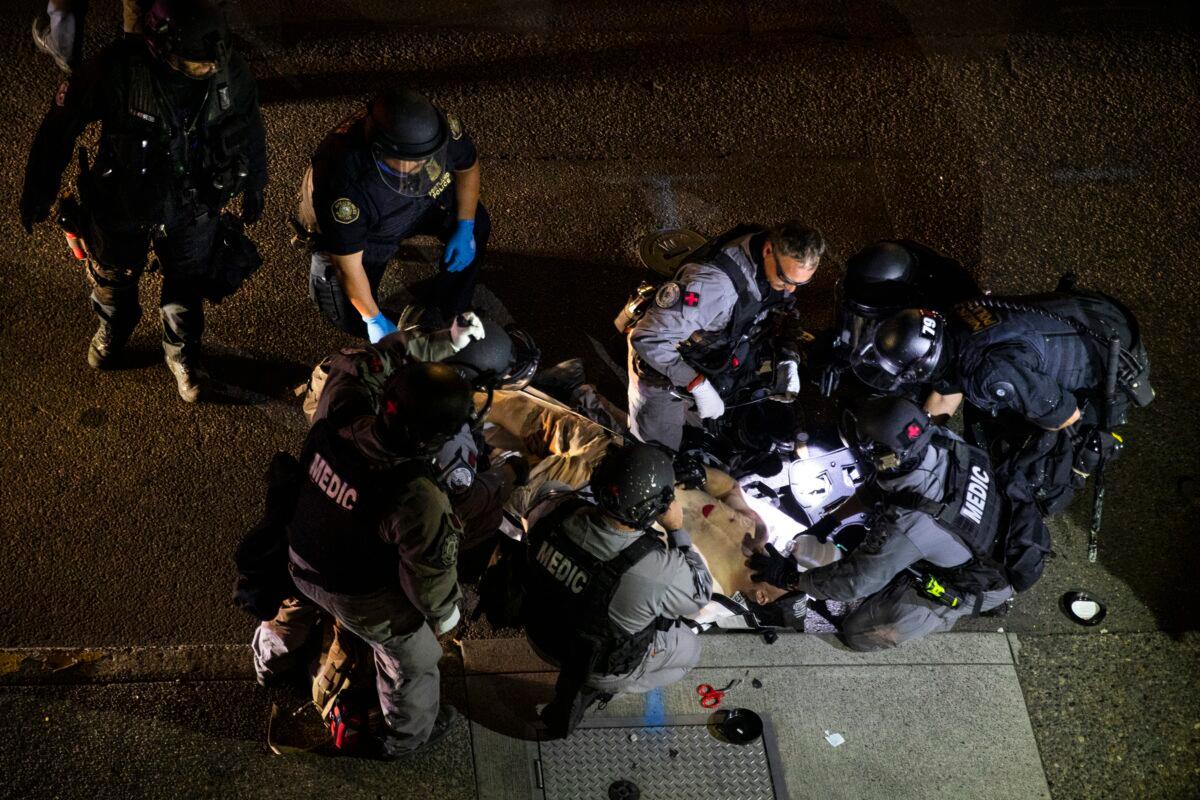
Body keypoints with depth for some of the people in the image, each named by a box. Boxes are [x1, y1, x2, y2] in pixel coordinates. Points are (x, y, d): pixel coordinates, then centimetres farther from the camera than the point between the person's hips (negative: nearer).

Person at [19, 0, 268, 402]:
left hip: (193, 210, 1)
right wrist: (38, 192, -7)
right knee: (114, 277, 28)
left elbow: (251, 131, -3)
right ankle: (113, 331, 62)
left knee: (187, 288, 23)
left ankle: (183, 355, 53)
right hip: (123, 204, -1)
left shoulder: (230, 74, -25)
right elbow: (61, 125, -18)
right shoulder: (118, 70, -34)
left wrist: (254, 188, 12)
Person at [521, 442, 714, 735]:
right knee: (689, 648, 24)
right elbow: (700, 593, -16)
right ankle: (592, 688, 19)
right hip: (599, 663, -4)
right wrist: (677, 529, -17)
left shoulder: (561, 512, -29)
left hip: (540, 634, 4)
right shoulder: (660, 571, -40)